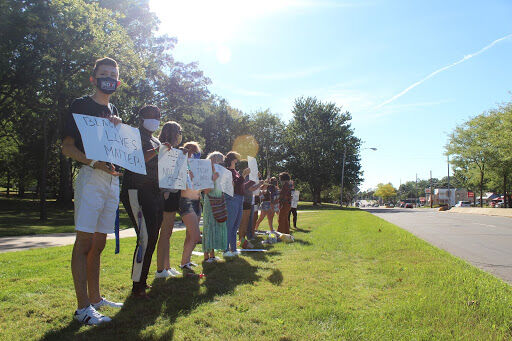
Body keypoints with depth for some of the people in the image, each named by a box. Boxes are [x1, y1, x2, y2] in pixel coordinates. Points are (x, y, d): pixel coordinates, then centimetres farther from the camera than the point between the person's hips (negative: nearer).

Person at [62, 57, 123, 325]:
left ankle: (95, 298, 19)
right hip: (90, 177, -7)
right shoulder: (81, 105, 2)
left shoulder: (114, 112, 21)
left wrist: (119, 129, 2)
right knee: (84, 241, -8)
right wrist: (94, 162, -21)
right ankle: (82, 307, -4)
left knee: (98, 243, 11)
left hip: (112, 179, 7)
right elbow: (67, 147, -5)